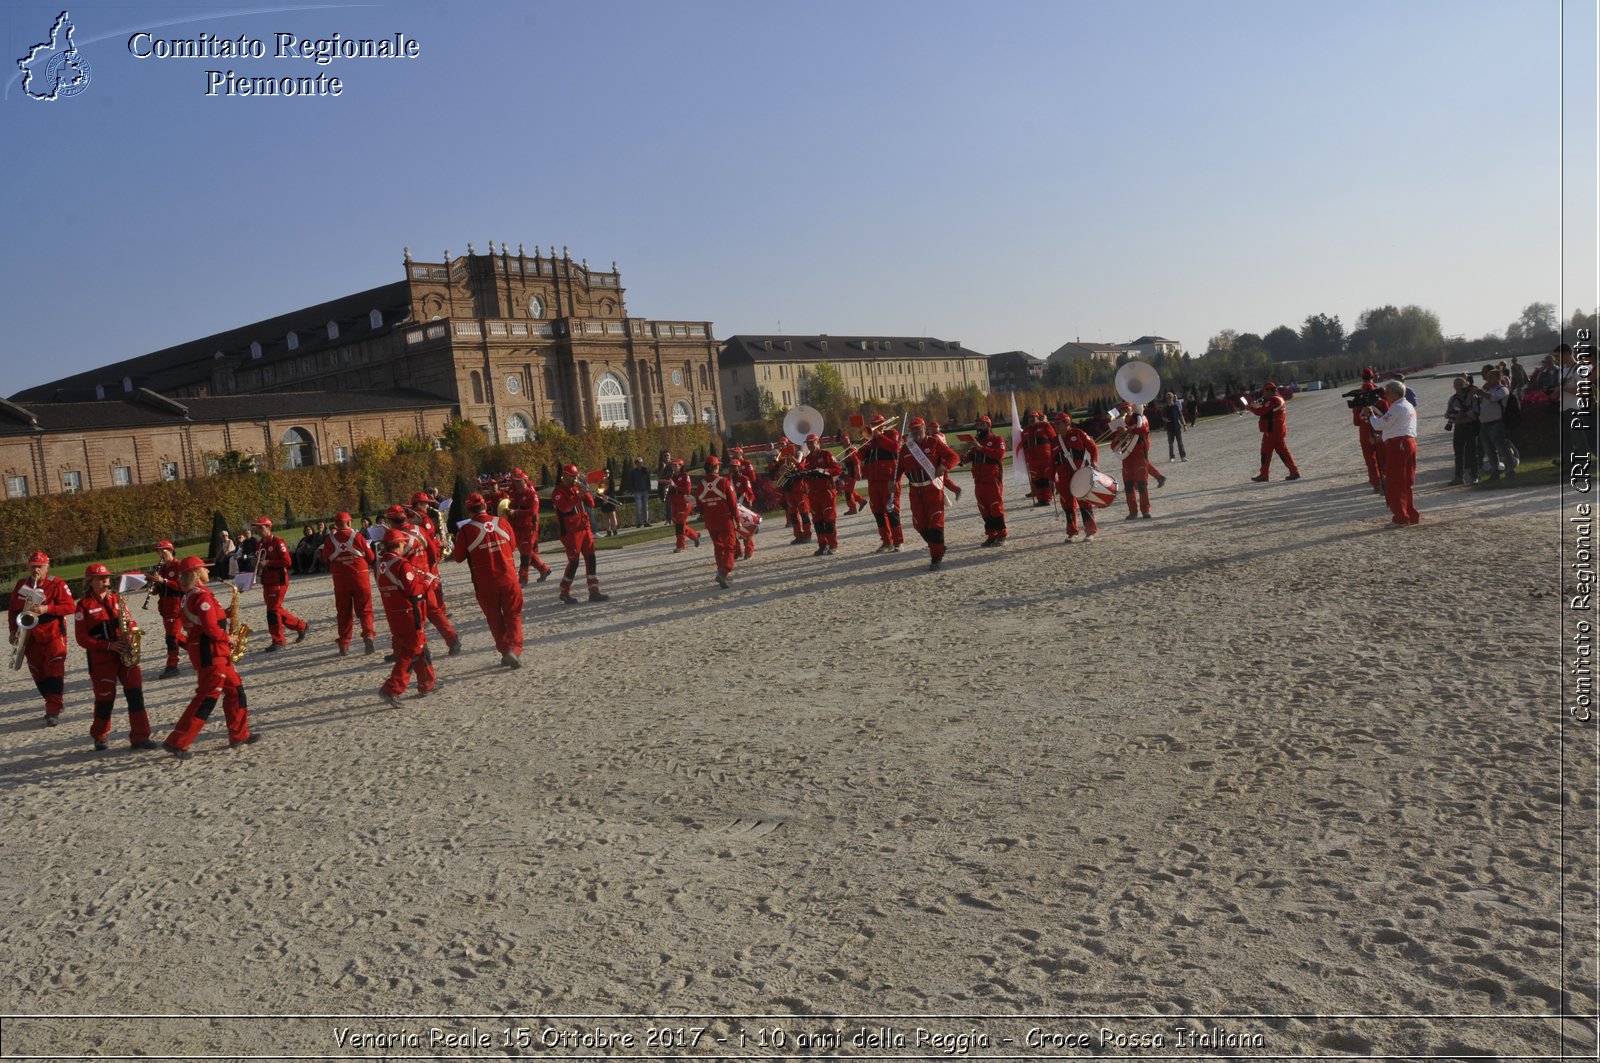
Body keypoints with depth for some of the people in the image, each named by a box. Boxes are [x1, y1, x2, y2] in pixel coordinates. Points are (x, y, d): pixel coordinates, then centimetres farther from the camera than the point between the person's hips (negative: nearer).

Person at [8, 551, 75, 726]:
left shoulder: (57, 584, -7)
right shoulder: (21, 585, 8)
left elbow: (70, 606, -13)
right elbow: (13, 609, 17)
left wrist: (47, 609, -23)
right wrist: (14, 630, 7)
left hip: (53, 635, -5)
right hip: (31, 637, 6)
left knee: (54, 672, -12)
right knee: (38, 675, 10)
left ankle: (53, 711, -14)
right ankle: (55, 702, 25)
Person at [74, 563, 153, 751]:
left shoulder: (116, 599, 12)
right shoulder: (85, 605, -1)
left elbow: (130, 622, 17)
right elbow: (82, 638, -5)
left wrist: (130, 625, -8)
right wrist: (109, 645, -16)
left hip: (126, 654, 3)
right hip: (101, 658, -3)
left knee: (135, 693, -7)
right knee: (105, 698, 5)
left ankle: (140, 737, -5)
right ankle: (100, 738, 27)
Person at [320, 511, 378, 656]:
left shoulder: (329, 540, -3)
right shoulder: (358, 536, -6)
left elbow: (326, 561, 9)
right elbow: (371, 558, 0)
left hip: (340, 580, 1)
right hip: (360, 577, -1)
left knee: (344, 612, 11)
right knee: (364, 610, 7)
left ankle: (344, 645, 11)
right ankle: (368, 634, -15)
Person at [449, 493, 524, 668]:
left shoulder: (466, 530, -10)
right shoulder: (501, 522, -1)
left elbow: (458, 558, 0)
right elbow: (512, 544, 14)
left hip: (485, 583, -1)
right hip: (509, 578, 1)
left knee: (495, 619, 15)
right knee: (513, 615, 9)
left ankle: (505, 652, 17)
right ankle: (514, 649, -10)